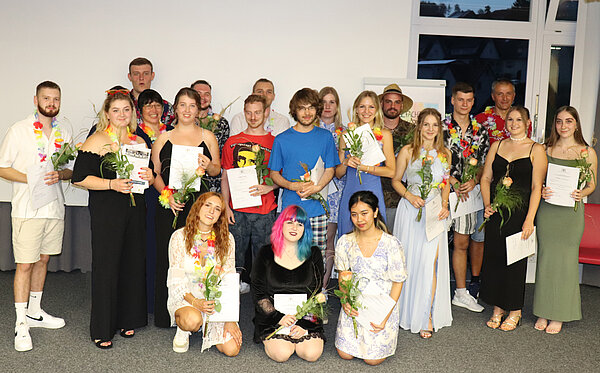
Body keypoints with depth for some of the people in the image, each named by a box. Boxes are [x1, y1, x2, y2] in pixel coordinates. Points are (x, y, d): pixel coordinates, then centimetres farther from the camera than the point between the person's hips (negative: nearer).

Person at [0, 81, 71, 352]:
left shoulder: (64, 133, 10)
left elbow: (72, 169, 14)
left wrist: (59, 175, -8)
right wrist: (31, 178, -17)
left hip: (54, 207, 5)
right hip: (27, 208, -5)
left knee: (43, 260, 14)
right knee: (25, 264, -3)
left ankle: (34, 312, 28)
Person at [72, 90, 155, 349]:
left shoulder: (139, 142, 12)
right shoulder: (96, 141, -4)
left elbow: (148, 176, 20)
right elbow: (79, 178, -9)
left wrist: (149, 177, -3)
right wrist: (111, 184, -19)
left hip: (135, 210, 5)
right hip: (106, 212, -5)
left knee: (133, 263, 7)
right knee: (106, 266, -1)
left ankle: (127, 320, 24)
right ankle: (102, 329, 12)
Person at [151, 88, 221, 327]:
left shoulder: (207, 137, 11)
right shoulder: (163, 138, 11)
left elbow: (217, 170, 12)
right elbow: (155, 173, 8)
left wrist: (208, 166, -11)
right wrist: (167, 194, -8)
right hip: (169, 206, 1)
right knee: (168, 256, 1)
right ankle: (167, 315, 12)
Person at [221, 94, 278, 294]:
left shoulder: (274, 143, 7)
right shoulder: (232, 142, 11)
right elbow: (225, 177, 12)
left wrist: (267, 187, -11)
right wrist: (226, 206, 2)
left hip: (265, 210, -1)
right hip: (237, 209, 1)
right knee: (235, 254, 2)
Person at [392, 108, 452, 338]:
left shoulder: (445, 154, 10)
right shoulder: (407, 151, 2)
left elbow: (445, 183, 18)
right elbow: (396, 180, 5)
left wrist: (444, 205, 2)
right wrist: (409, 196, -12)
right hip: (411, 210, -1)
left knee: (430, 262, -8)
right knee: (410, 260, 3)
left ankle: (426, 317, -1)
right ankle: (408, 312, 19)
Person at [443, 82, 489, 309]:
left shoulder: (480, 131, 10)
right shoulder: (442, 127, 0)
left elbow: (486, 163, 9)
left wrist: (474, 181, -9)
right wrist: (454, 182, -12)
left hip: (474, 191, 3)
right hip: (450, 191, -3)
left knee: (478, 239, 6)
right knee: (461, 242, -3)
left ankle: (475, 284, 24)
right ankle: (462, 292, 6)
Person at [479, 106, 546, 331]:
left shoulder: (536, 149, -2)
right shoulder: (497, 146, 10)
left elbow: (536, 187, -8)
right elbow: (485, 179, 12)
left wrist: (529, 219, -15)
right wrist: (487, 205, -3)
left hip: (520, 212, -4)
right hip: (496, 211, 4)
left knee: (516, 260, 2)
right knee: (493, 257, 6)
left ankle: (514, 312, 18)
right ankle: (497, 309, 21)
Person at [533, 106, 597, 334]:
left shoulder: (588, 152, 3)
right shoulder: (545, 150, 6)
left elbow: (592, 184, 9)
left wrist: (581, 193, -12)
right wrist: (541, 191, -10)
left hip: (571, 211, -1)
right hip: (547, 210, 1)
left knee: (566, 259, 2)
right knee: (545, 257, 4)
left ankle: (559, 315, 14)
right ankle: (543, 312, 17)